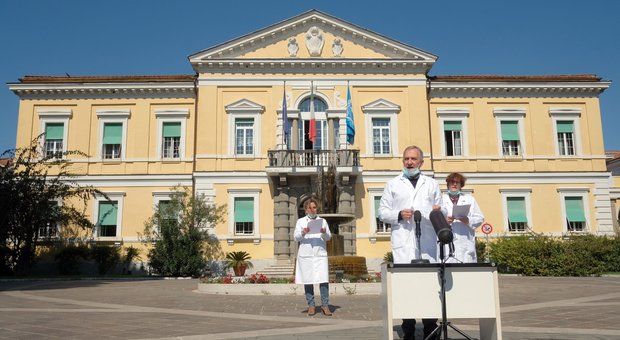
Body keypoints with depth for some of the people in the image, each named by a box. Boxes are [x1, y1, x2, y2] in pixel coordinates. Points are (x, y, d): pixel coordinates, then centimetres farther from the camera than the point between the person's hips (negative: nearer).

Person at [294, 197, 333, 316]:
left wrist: (324, 233, -11)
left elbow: (328, 237, 10)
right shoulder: (301, 221, 13)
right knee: (307, 280, 0)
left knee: (323, 279, -9)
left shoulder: (322, 221, 17)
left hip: (320, 253, 1)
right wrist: (303, 233, -15)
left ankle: (325, 305, -4)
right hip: (306, 254, 0)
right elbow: (296, 238, 5)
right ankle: (311, 305, 8)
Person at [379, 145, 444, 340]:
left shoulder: (432, 184, 20)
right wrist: (399, 215, -8)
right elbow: (382, 212, 10)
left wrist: (439, 212, -6)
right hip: (403, 244, -1)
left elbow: (442, 211, 17)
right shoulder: (393, 184, 15)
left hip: (427, 244, 1)